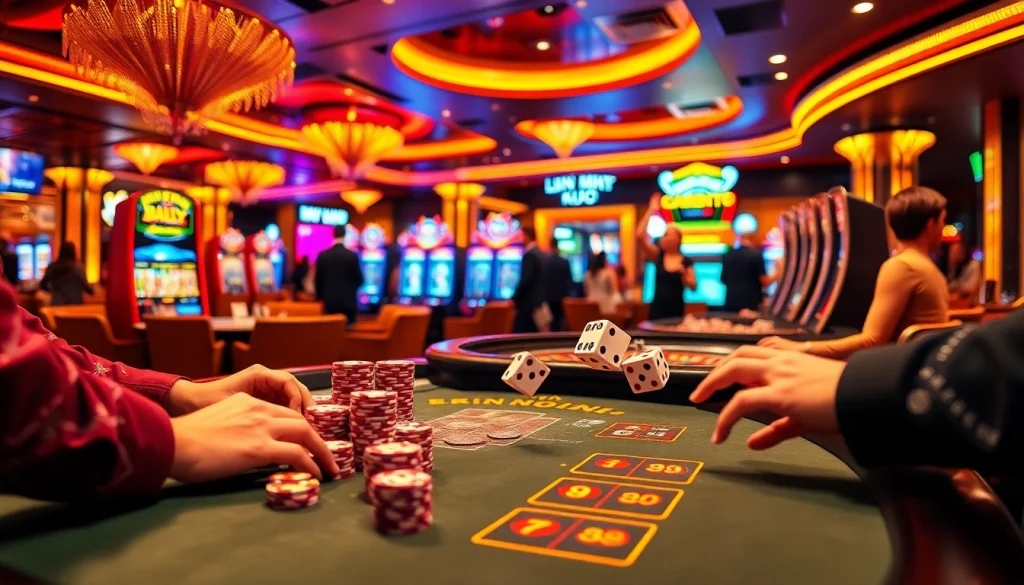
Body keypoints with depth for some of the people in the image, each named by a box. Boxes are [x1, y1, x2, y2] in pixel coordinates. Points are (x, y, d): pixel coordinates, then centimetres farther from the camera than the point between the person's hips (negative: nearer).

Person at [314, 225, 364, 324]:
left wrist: (320, 297, 17)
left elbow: (318, 279, 4)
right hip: (348, 301, -2)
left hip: (329, 301, 2)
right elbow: (359, 279, -1)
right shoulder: (352, 256, -7)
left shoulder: (322, 255, -1)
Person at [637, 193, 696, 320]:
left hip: (676, 308, -1)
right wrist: (651, 211, -11)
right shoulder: (658, 256, 1)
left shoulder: (686, 262, 0)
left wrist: (683, 272, -19)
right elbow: (640, 237, -11)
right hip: (657, 307, 1)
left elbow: (693, 287, -2)